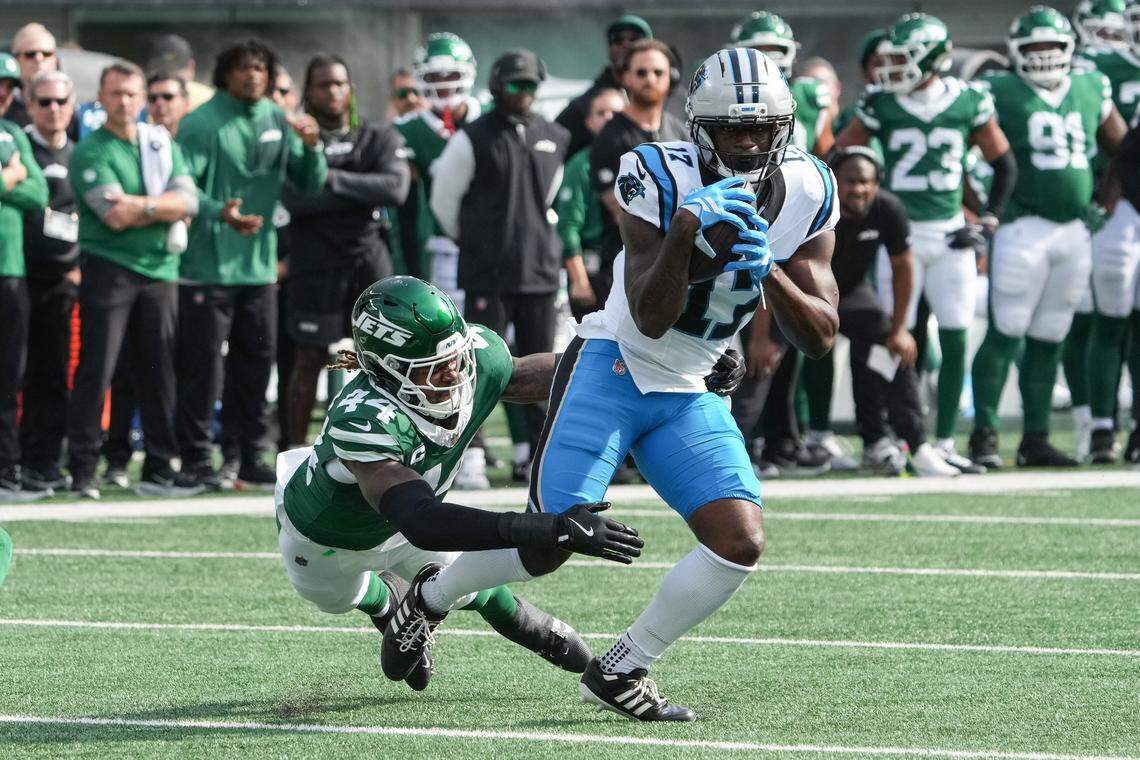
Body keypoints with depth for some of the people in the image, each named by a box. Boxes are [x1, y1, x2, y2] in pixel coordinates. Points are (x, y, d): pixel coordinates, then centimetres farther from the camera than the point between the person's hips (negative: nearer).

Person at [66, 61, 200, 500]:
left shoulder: (163, 145, 14)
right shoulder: (90, 152, -2)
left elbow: (188, 201, 0)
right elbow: (114, 215, -15)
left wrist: (142, 206, -13)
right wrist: (162, 207, -7)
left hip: (160, 270, 5)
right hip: (109, 267, -5)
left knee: (159, 372, 6)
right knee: (96, 370, -8)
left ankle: (159, 468, 12)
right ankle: (82, 470, -6)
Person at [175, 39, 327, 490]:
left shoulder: (278, 122, 9)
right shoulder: (202, 123, -9)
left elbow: (311, 186, 10)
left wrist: (311, 148, -9)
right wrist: (220, 212, -34)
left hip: (258, 263, 6)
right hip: (209, 264, -6)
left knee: (257, 361, 10)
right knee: (202, 365, -6)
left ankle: (252, 460, 19)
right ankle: (196, 460, 0)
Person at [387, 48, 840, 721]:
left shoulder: (808, 194, -6)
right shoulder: (661, 178, -20)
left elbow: (821, 337, -7)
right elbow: (651, 319, -24)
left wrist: (770, 273, -26)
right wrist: (686, 227, -39)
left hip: (691, 395, 5)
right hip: (613, 368, -5)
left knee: (742, 542, -12)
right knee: (550, 541, -10)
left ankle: (622, 671, 3)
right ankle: (430, 599, 20)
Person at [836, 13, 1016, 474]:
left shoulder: (968, 103, 1)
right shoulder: (881, 106, -3)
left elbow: (1005, 165, 12)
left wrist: (987, 223, 4)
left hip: (949, 234, 2)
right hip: (900, 236, -2)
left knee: (954, 341, 0)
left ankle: (944, 443, 8)